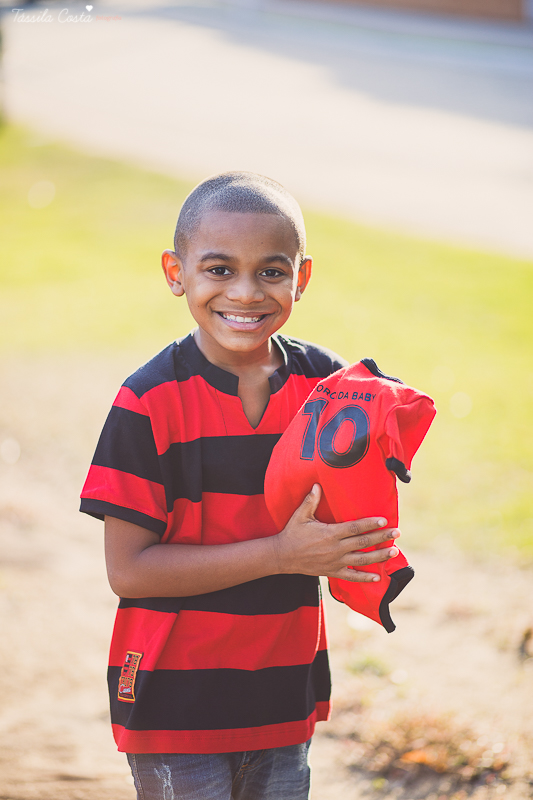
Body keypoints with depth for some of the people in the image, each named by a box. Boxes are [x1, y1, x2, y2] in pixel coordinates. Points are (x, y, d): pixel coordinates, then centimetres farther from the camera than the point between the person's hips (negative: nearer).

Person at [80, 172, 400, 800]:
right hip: (174, 698, -4)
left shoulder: (327, 384, -1)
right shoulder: (149, 402, -14)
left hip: (285, 694, 4)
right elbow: (129, 570, -17)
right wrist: (281, 555, -22)